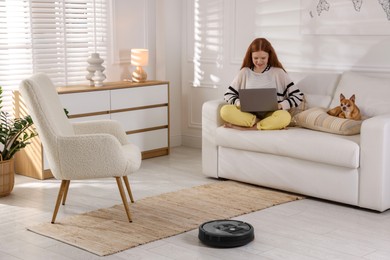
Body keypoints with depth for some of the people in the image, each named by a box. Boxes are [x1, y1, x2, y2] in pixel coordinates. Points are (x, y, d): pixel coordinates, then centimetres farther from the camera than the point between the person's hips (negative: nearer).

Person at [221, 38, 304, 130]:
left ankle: (241, 127, -29)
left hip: (270, 115, -2)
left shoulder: (278, 72, 3)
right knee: (225, 110, -27)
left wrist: (280, 105, -16)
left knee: (285, 116, -36)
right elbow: (228, 95, 12)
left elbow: (298, 96, -1)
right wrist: (240, 103, -8)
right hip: (248, 114, 2)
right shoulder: (245, 72, 9)